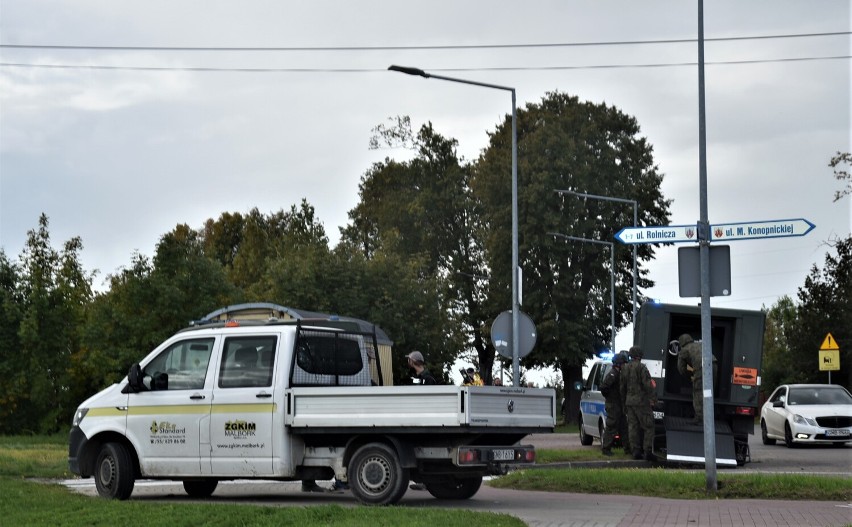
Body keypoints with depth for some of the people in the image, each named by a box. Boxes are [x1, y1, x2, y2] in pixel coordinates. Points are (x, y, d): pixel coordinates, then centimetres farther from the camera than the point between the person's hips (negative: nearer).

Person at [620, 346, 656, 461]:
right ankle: (647, 451, -9)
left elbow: (622, 387, 17)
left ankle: (636, 451, 6)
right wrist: (653, 398, -11)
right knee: (648, 427, -2)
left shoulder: (625, 368, 12)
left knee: (633, 427, 7)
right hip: (642, 401, -7)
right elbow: (648, 385, -16)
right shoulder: (641, 367, -10)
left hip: (629, 401, 7)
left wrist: (624, 402, 23)